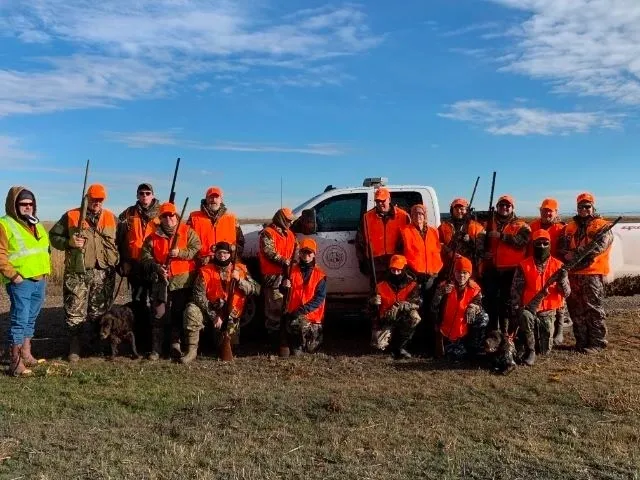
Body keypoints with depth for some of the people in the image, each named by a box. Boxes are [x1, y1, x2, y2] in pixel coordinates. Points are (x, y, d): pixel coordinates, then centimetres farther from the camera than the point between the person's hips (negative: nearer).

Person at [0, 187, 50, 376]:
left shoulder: (37, 225, 16)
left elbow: (46, 249, 25)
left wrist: (46, 272, 16)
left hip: (40, 281, 8)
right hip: (21, 282, -7)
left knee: (31, 319, 15)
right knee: (19, 320, -7)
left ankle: (26, 354, 26)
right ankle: (16, 362, -3)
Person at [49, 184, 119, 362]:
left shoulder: (112, 218, 9)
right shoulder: (71, 216, 2)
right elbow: (54, 236, 5)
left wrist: (120, 262, 8)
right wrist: (69, 242, -12)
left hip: (104, 274, 2)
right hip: (77, 273, -2)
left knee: (98, 311, 11)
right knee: (75, 311, 1)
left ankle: (94, 344, 25)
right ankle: (74, 347, 12)